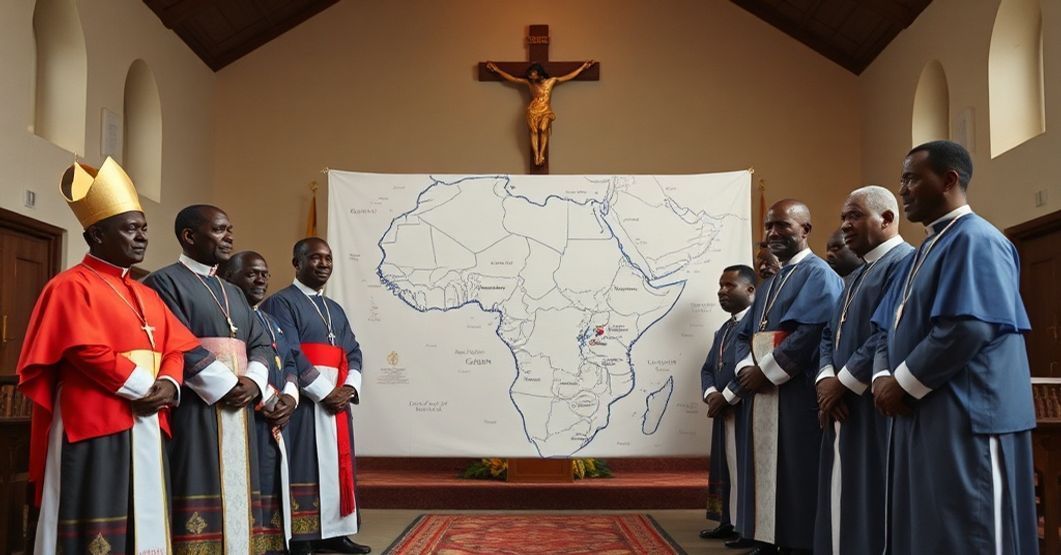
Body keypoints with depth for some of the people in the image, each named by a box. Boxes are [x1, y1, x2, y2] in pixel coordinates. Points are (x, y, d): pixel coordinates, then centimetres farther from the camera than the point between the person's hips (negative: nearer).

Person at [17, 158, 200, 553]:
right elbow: (89, 352, -17)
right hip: (94, 430, -8)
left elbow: (175, 347, 14)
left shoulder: (147, 296, 19)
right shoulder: (72, 286, -6)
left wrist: (168, 384, -7)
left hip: (145, 428, 8)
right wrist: (144, 387, -12)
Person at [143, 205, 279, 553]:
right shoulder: (165, 283, -4)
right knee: (200, 494, -8)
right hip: (194, 410, -7)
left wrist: (254, 382, -4)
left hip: (238, 410, 8)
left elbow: (260, 342, 15)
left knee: (235, 493, 8)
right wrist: (226, 387, -14)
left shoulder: (232, 292, 21)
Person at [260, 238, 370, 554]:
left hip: (338, 401, 8)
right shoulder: (281, 303, -4)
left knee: (335, 467, 9)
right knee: (304, 470, -6)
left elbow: (353, 352, 15)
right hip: (303, 402, -8)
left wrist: (350, 388, -4)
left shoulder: (335, 309, 20)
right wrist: (324, 392, -16)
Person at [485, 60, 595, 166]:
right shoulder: (529, 82, 10)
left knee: (543, 129, -26)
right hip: (533, 110, 1)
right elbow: (512, 78, 13)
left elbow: (569, 76, 14)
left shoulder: (551, 81, 9)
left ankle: (541, 154, -27)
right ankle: (536, 155, -23)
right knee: (534, 130, -20)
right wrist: (497, 70, 12)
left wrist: (583, 67, 13)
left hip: (545, 110, -1)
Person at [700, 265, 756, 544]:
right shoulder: (724, 329, 20)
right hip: (724, 411, 9)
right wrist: (711, 393, -4)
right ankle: (730, 522, 20)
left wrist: (727, 396, -17)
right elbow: (708, 368, 17)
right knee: (727, 467, 12)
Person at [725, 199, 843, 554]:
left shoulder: (818, 275, -6)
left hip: (797, 394, -8)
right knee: (765, 472, 10)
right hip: (763, 392, 8)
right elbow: (745, 334, 18)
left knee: (794, 476, -6)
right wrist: (747, 369, -2)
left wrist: (766, 372, -15)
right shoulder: (770, 283, 21)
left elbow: (811, 332, -19)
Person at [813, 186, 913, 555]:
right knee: (845, 499, 11)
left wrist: (844, 383, -15)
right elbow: (830, 334, 17)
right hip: (845, 408, 10)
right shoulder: (855, 277, 22)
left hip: (878, 407, -10)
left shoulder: (905, 262, -10)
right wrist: (826, 379, -3)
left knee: (873, 503, -6)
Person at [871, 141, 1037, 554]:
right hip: (922, 416, 10)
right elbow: (890, 328, 19)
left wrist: (903, 384, -15)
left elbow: (967, 328, -23)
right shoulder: (924, 251, 18)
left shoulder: (975, 240, -12)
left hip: (967, 418, -9)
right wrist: (883, 376, 0)